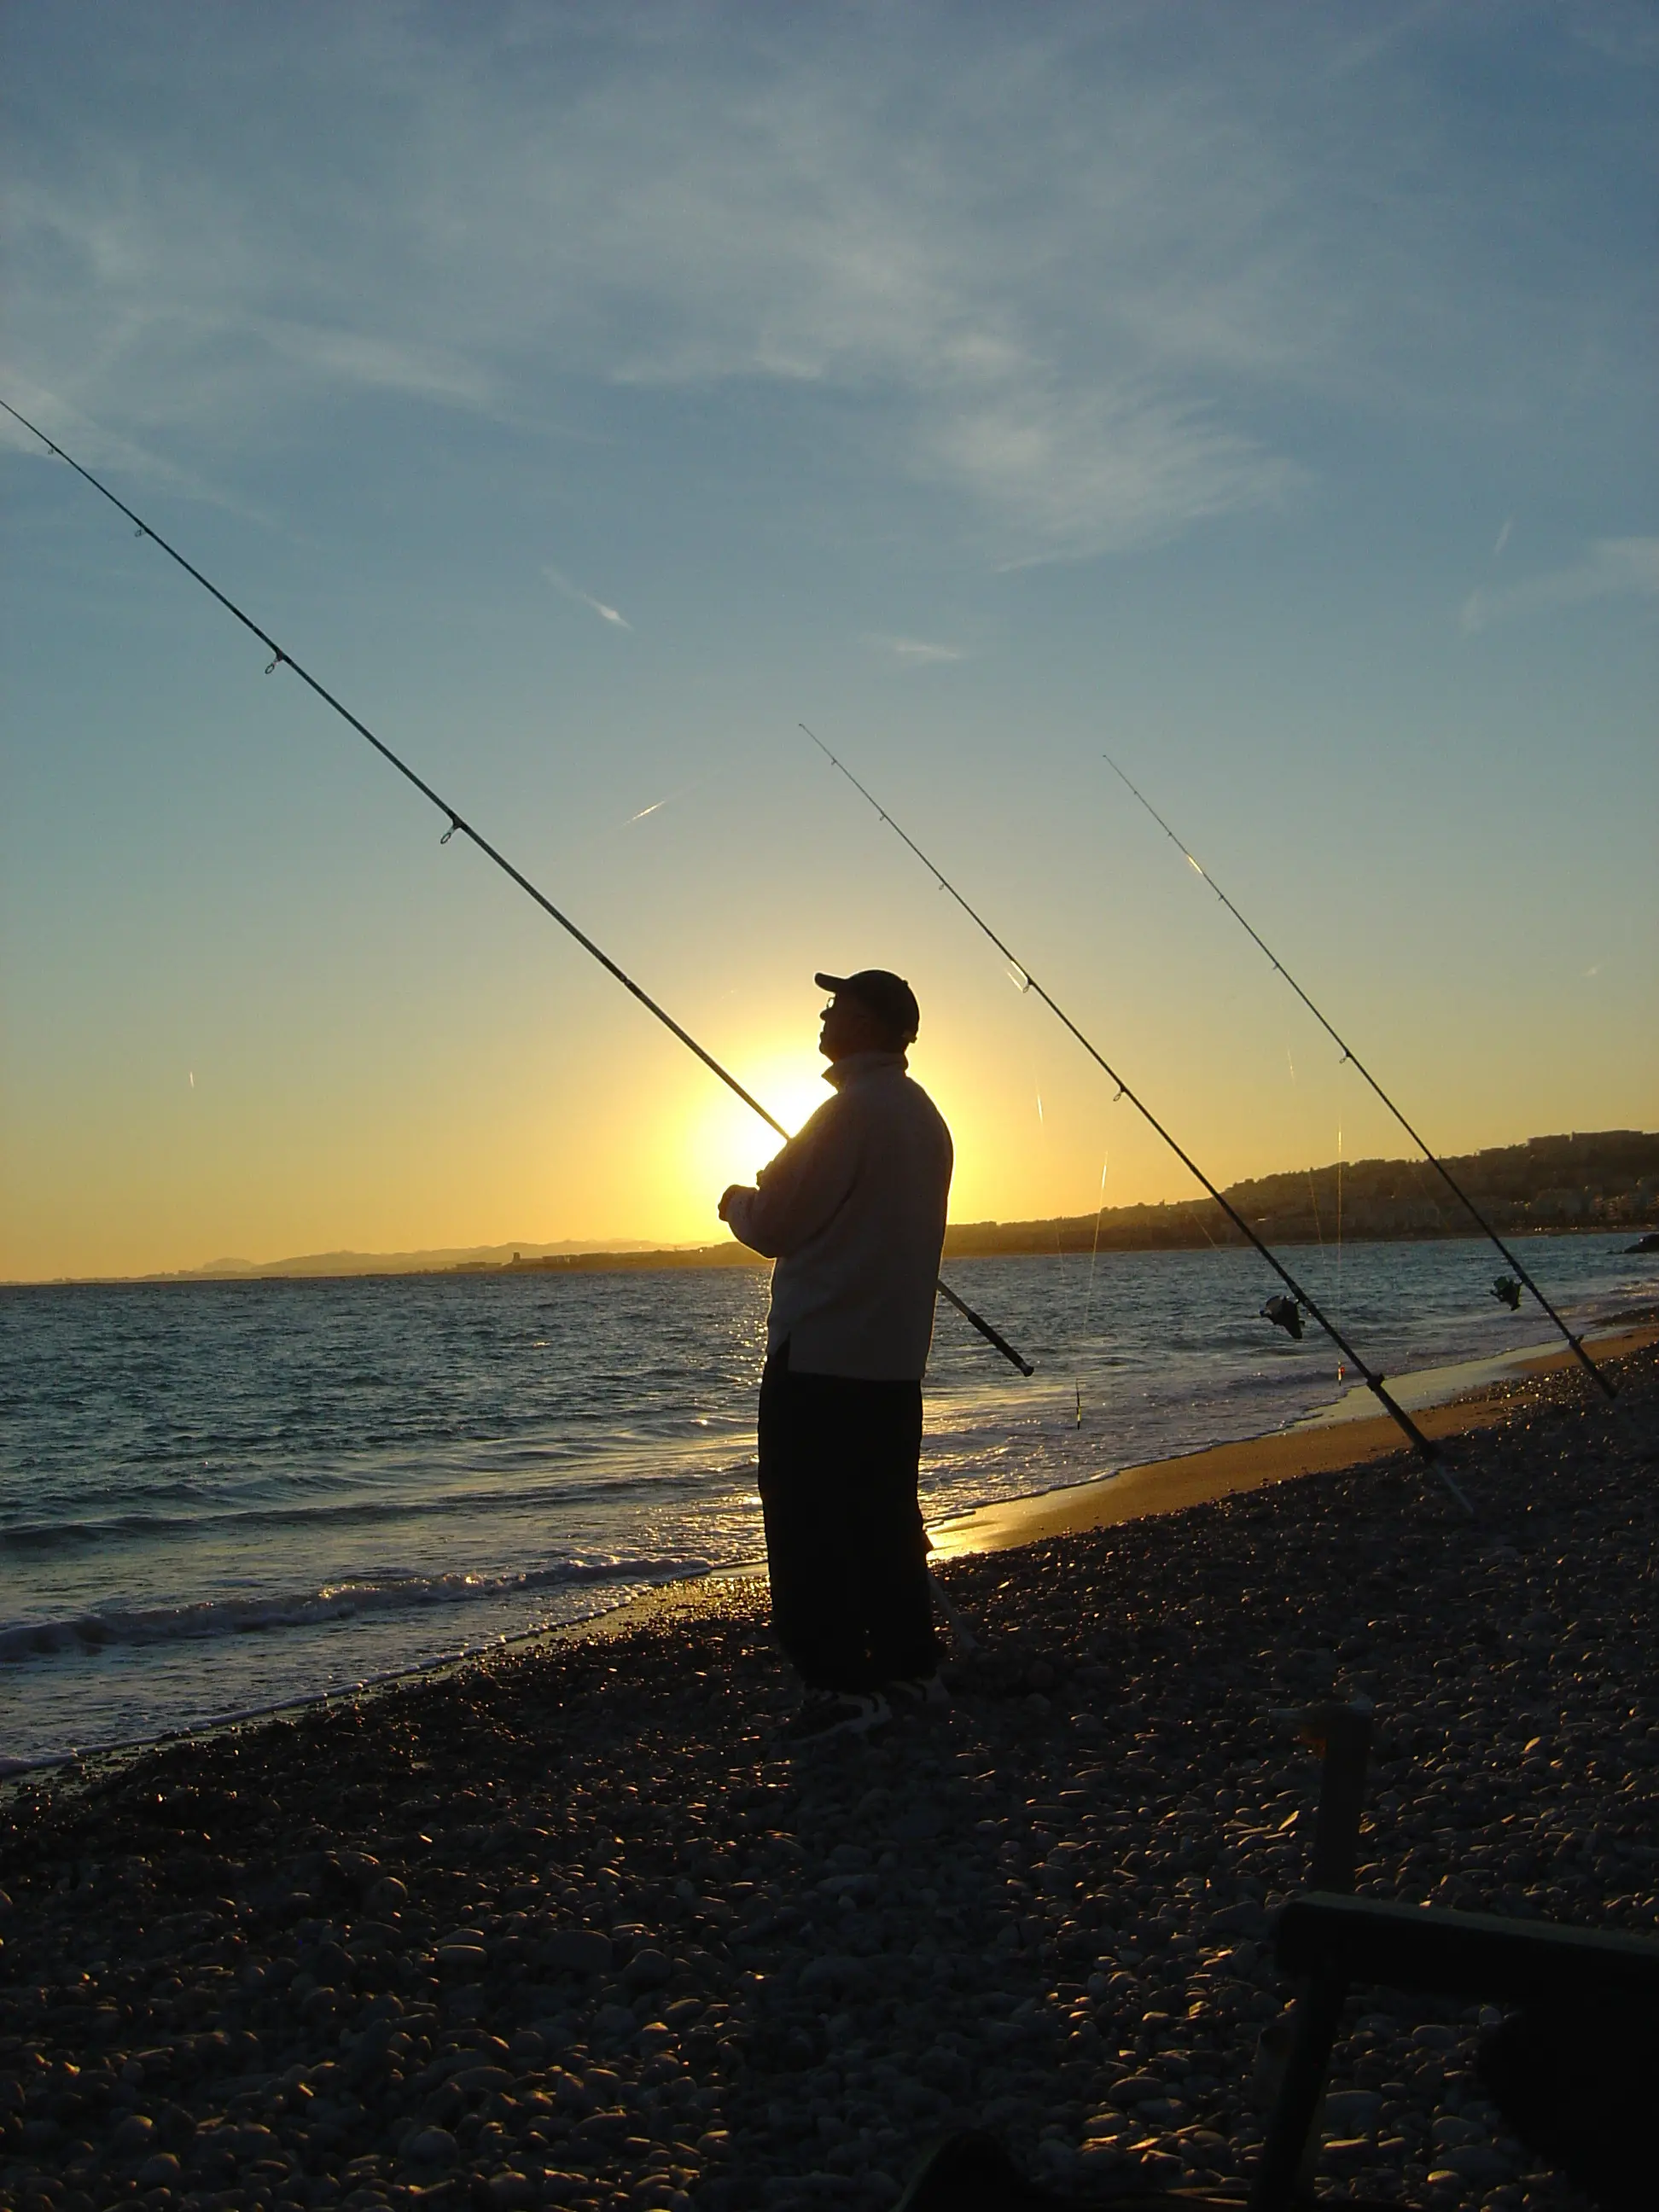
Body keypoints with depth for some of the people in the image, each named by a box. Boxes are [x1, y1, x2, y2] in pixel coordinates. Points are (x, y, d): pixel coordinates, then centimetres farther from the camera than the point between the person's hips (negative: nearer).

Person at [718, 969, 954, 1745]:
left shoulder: (852, 1112, -16)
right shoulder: (924, 1116, 14)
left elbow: (773, 1226, -14)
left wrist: (739, 1202, 7)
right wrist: (770, 1201, 25)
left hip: (820, 1354, -9)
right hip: (894, 1356, 9)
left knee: (809, 1525, -3)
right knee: (883, 1515, 15)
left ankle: (839, 1684, -3)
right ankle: (908, 1668, 21)